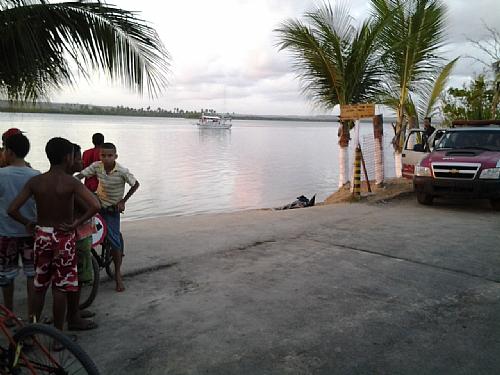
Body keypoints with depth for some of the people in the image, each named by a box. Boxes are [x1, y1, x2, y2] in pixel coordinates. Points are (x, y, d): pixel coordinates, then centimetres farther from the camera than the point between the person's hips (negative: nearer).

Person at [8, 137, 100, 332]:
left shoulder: (35, 181, -4)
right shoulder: (71, 182, -14)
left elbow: (12, 209, -9)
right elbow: (95, 206, -27)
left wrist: (28, 223, 7)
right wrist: (77, 223, -14)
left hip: (42, 236, 3)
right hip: (64, 237, -3)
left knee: (39, 286, 18)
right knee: (60, 288, 7)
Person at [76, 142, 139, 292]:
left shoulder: (122, 171, -19)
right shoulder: (96, 166, -12)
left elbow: (135, 184, -9)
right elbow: (80, 176, -16)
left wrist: (123, 201, -10)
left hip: (112, 208, -3)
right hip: (97, 202, 3)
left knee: (114, 241, -4)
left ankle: (118, 274, 12)